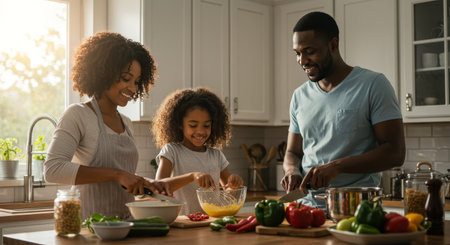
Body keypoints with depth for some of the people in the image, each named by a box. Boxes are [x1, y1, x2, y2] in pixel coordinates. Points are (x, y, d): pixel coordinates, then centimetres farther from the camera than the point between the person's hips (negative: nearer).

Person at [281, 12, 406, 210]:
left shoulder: (373, 85, 0)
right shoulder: (300, 96, 15)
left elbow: (395, 152, -6)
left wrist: (336, 166, -16)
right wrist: (292, 171, -2)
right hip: (307, 205, 4)